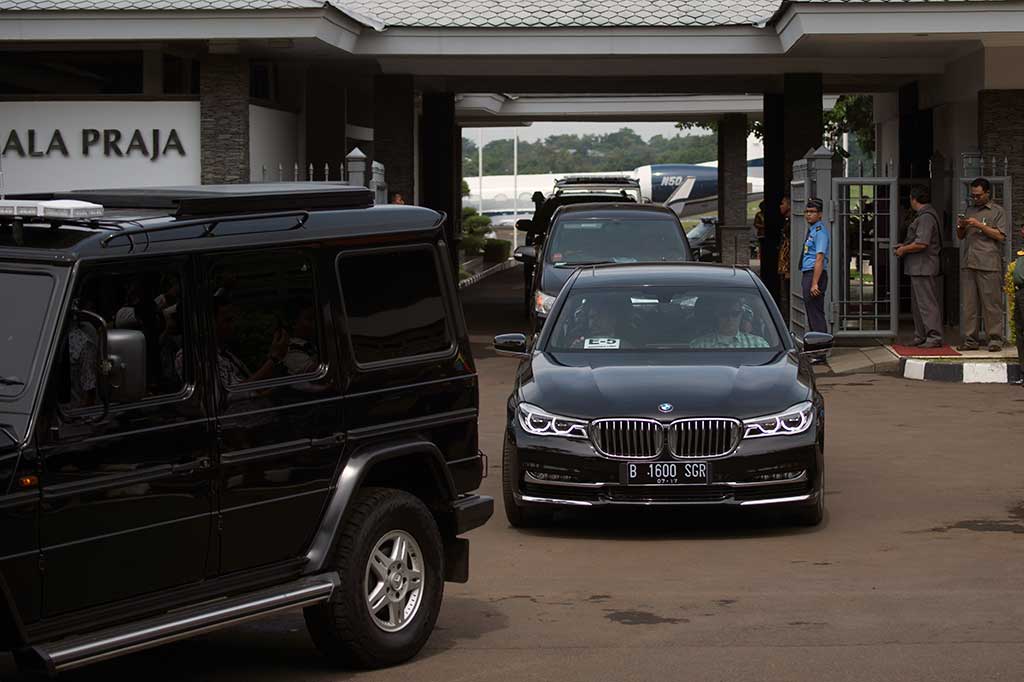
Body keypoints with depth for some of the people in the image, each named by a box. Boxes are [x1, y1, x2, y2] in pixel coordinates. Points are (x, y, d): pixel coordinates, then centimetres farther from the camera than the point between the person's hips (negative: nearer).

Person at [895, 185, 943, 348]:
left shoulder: (926, 217, -17)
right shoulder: (924, 215, 17)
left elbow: (921, 243, -25)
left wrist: (903, 249, -12)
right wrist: (905, 245, 19)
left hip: (923, 267, -11)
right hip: (919, 268, 11)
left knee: (927, 303, -9)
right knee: (917, 304, 15)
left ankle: (934, 337, -9)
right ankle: (921, 336, 21)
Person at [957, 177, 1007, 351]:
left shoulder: (997, 211, 4)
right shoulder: (969, 210, 21)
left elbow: (1000, 235, -5)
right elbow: (960, 236, 24)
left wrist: (979, 225, -11)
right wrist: (960, 227, 2)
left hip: (989, 264, -5)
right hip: (968, 263, 5)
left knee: (991, 303, -6)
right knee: (969, 304, 4)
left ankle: (995, 339, -3)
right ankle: (970, 339, 7)